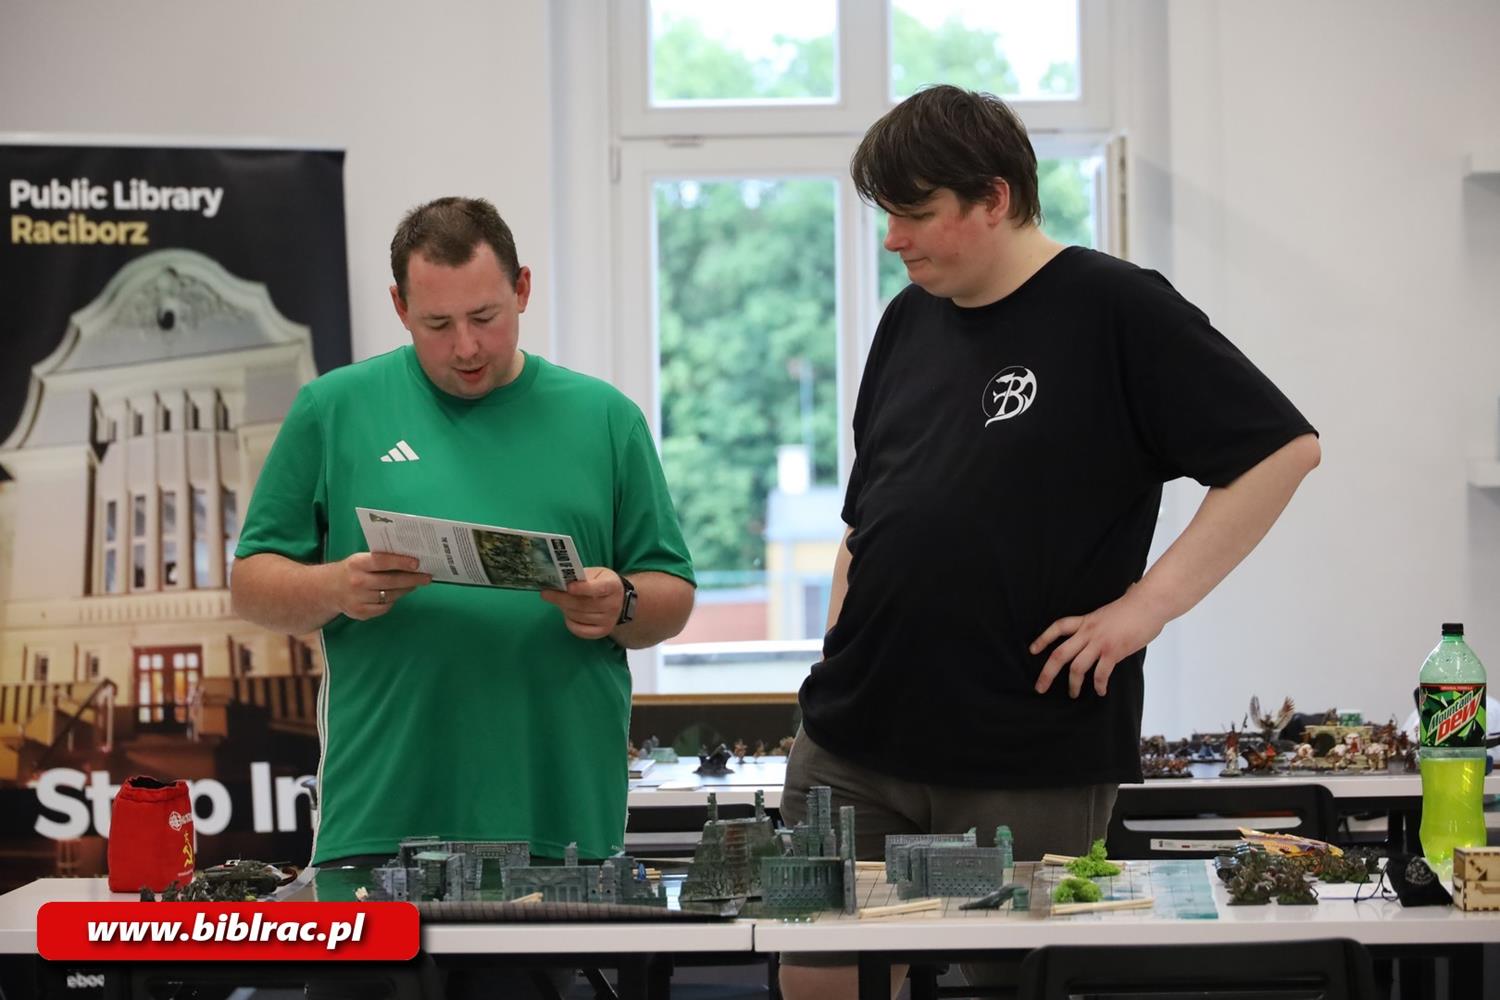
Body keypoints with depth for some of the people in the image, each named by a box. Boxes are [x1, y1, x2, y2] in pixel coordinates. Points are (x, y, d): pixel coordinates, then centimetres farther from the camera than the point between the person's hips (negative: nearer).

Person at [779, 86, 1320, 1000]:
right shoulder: (909, 322, 13)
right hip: (850, 751, 6)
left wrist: (1148, 603, -14)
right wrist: (840, 665, 11)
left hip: (1035, 769, -6)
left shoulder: (1116, 309, -6)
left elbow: (1283, 450, -10)